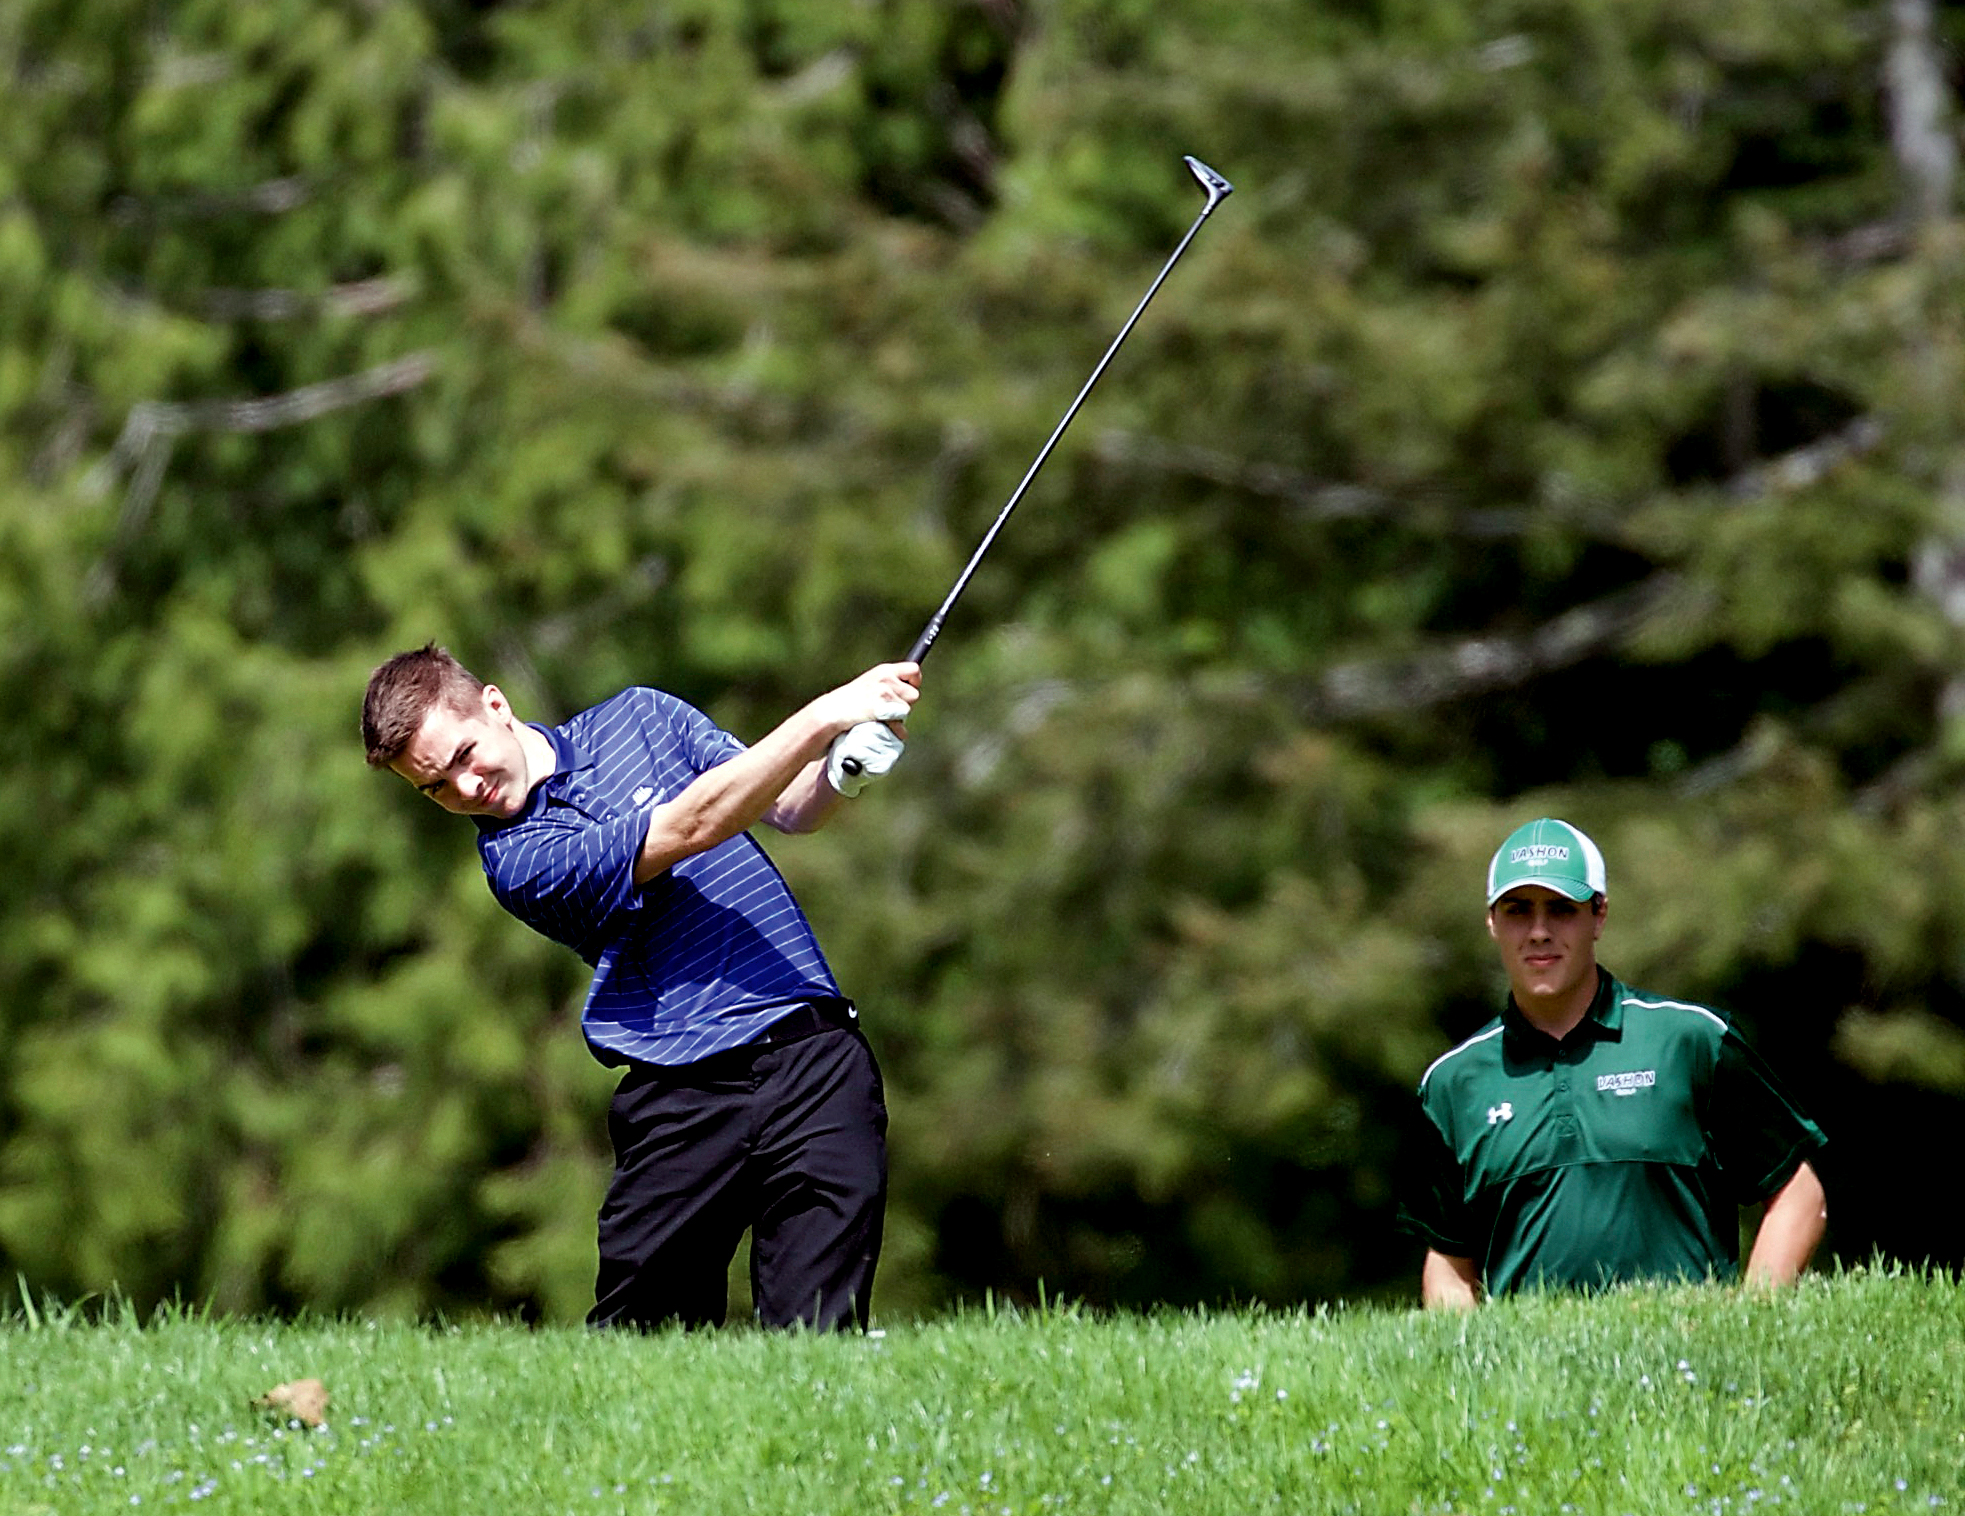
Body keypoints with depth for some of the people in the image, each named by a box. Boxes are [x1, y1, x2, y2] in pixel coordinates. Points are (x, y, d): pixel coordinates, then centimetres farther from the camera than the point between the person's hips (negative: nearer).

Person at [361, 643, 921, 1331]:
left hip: (811, 1049, 2)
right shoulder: (516, 858, -5)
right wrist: (826, 716, -17)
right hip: (680, 1092, -2)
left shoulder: (638, 716, 13)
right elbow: (695, 825, -14)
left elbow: (791, 810, 16)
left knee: (814, 1333, -11)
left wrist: (848, 764, -7)